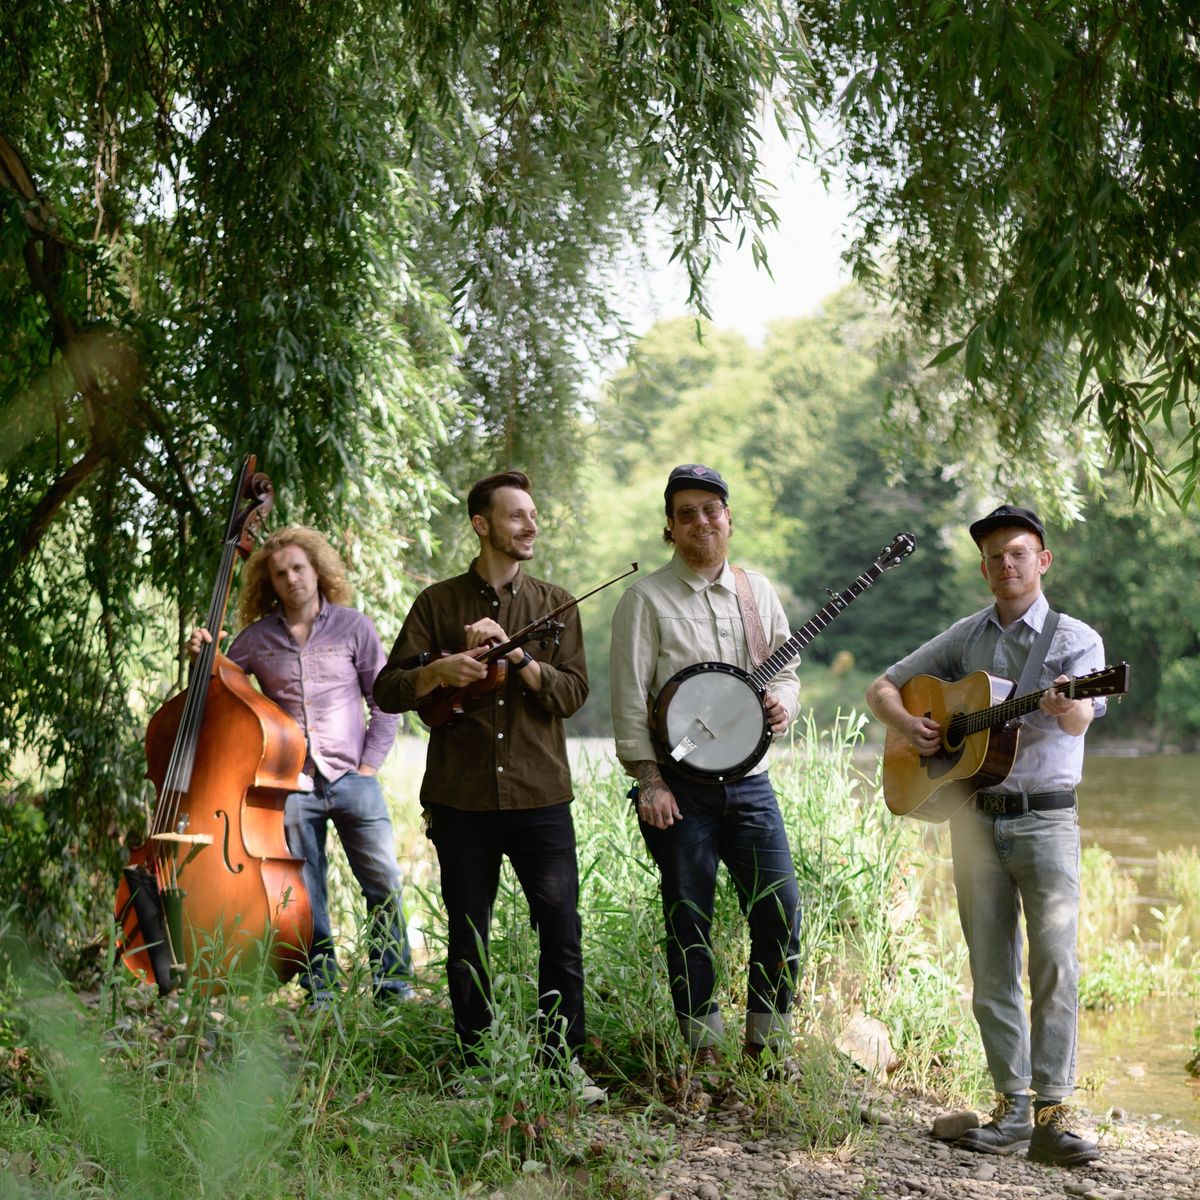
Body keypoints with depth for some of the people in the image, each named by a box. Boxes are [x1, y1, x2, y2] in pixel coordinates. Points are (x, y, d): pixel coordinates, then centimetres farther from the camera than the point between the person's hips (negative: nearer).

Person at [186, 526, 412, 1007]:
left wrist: (370, 764, -2)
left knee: (384, 883, -3)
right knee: (305, 896, 6)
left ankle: (395, 989, 9)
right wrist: (201, 655, -7)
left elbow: (385, 701, 5)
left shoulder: (354, 627, 3)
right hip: (290, 784, 1)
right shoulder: (257, 638, 5)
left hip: (352, 780, -1)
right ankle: (321, 994, 16)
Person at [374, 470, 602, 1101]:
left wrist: (515, 653, -15)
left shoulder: (554, 603, 9)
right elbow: (387, 692, 2)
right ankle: (477, 1064, 19)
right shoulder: (438, 603, 6)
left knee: (562, 931, -4)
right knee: (467, 938, 7)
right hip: (461, 800, 0)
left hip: (540, 796, 0)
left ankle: (562, 1058, 9)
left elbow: (573, 693, -2)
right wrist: (439, 670, -16)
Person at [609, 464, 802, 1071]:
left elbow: (786, 669, 18)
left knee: (780, 911, 0)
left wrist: (783, 701, -5)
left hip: (749, 780, 4)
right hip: (679, 787, -4)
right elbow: (630, 698, -6)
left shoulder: (756, 591, 11)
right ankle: (704, 1046, 16)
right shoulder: (646, 599, -2)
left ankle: (768, 1038, 16)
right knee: (689, 920, 3)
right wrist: (649, 780, -12)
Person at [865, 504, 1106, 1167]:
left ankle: (1051, 1114, -9)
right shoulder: (965, 637, 11)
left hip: (1047, 817, -3)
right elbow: (882, 688, 16)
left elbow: (1079, 720, -19)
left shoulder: (1076, 639, 0)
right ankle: (1012, 1106, 13)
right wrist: (905, 722, -6)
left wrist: (1066, 706, -43)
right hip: (975, 816, 4)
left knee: (1055, 963, -12)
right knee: (991, 970, 5)